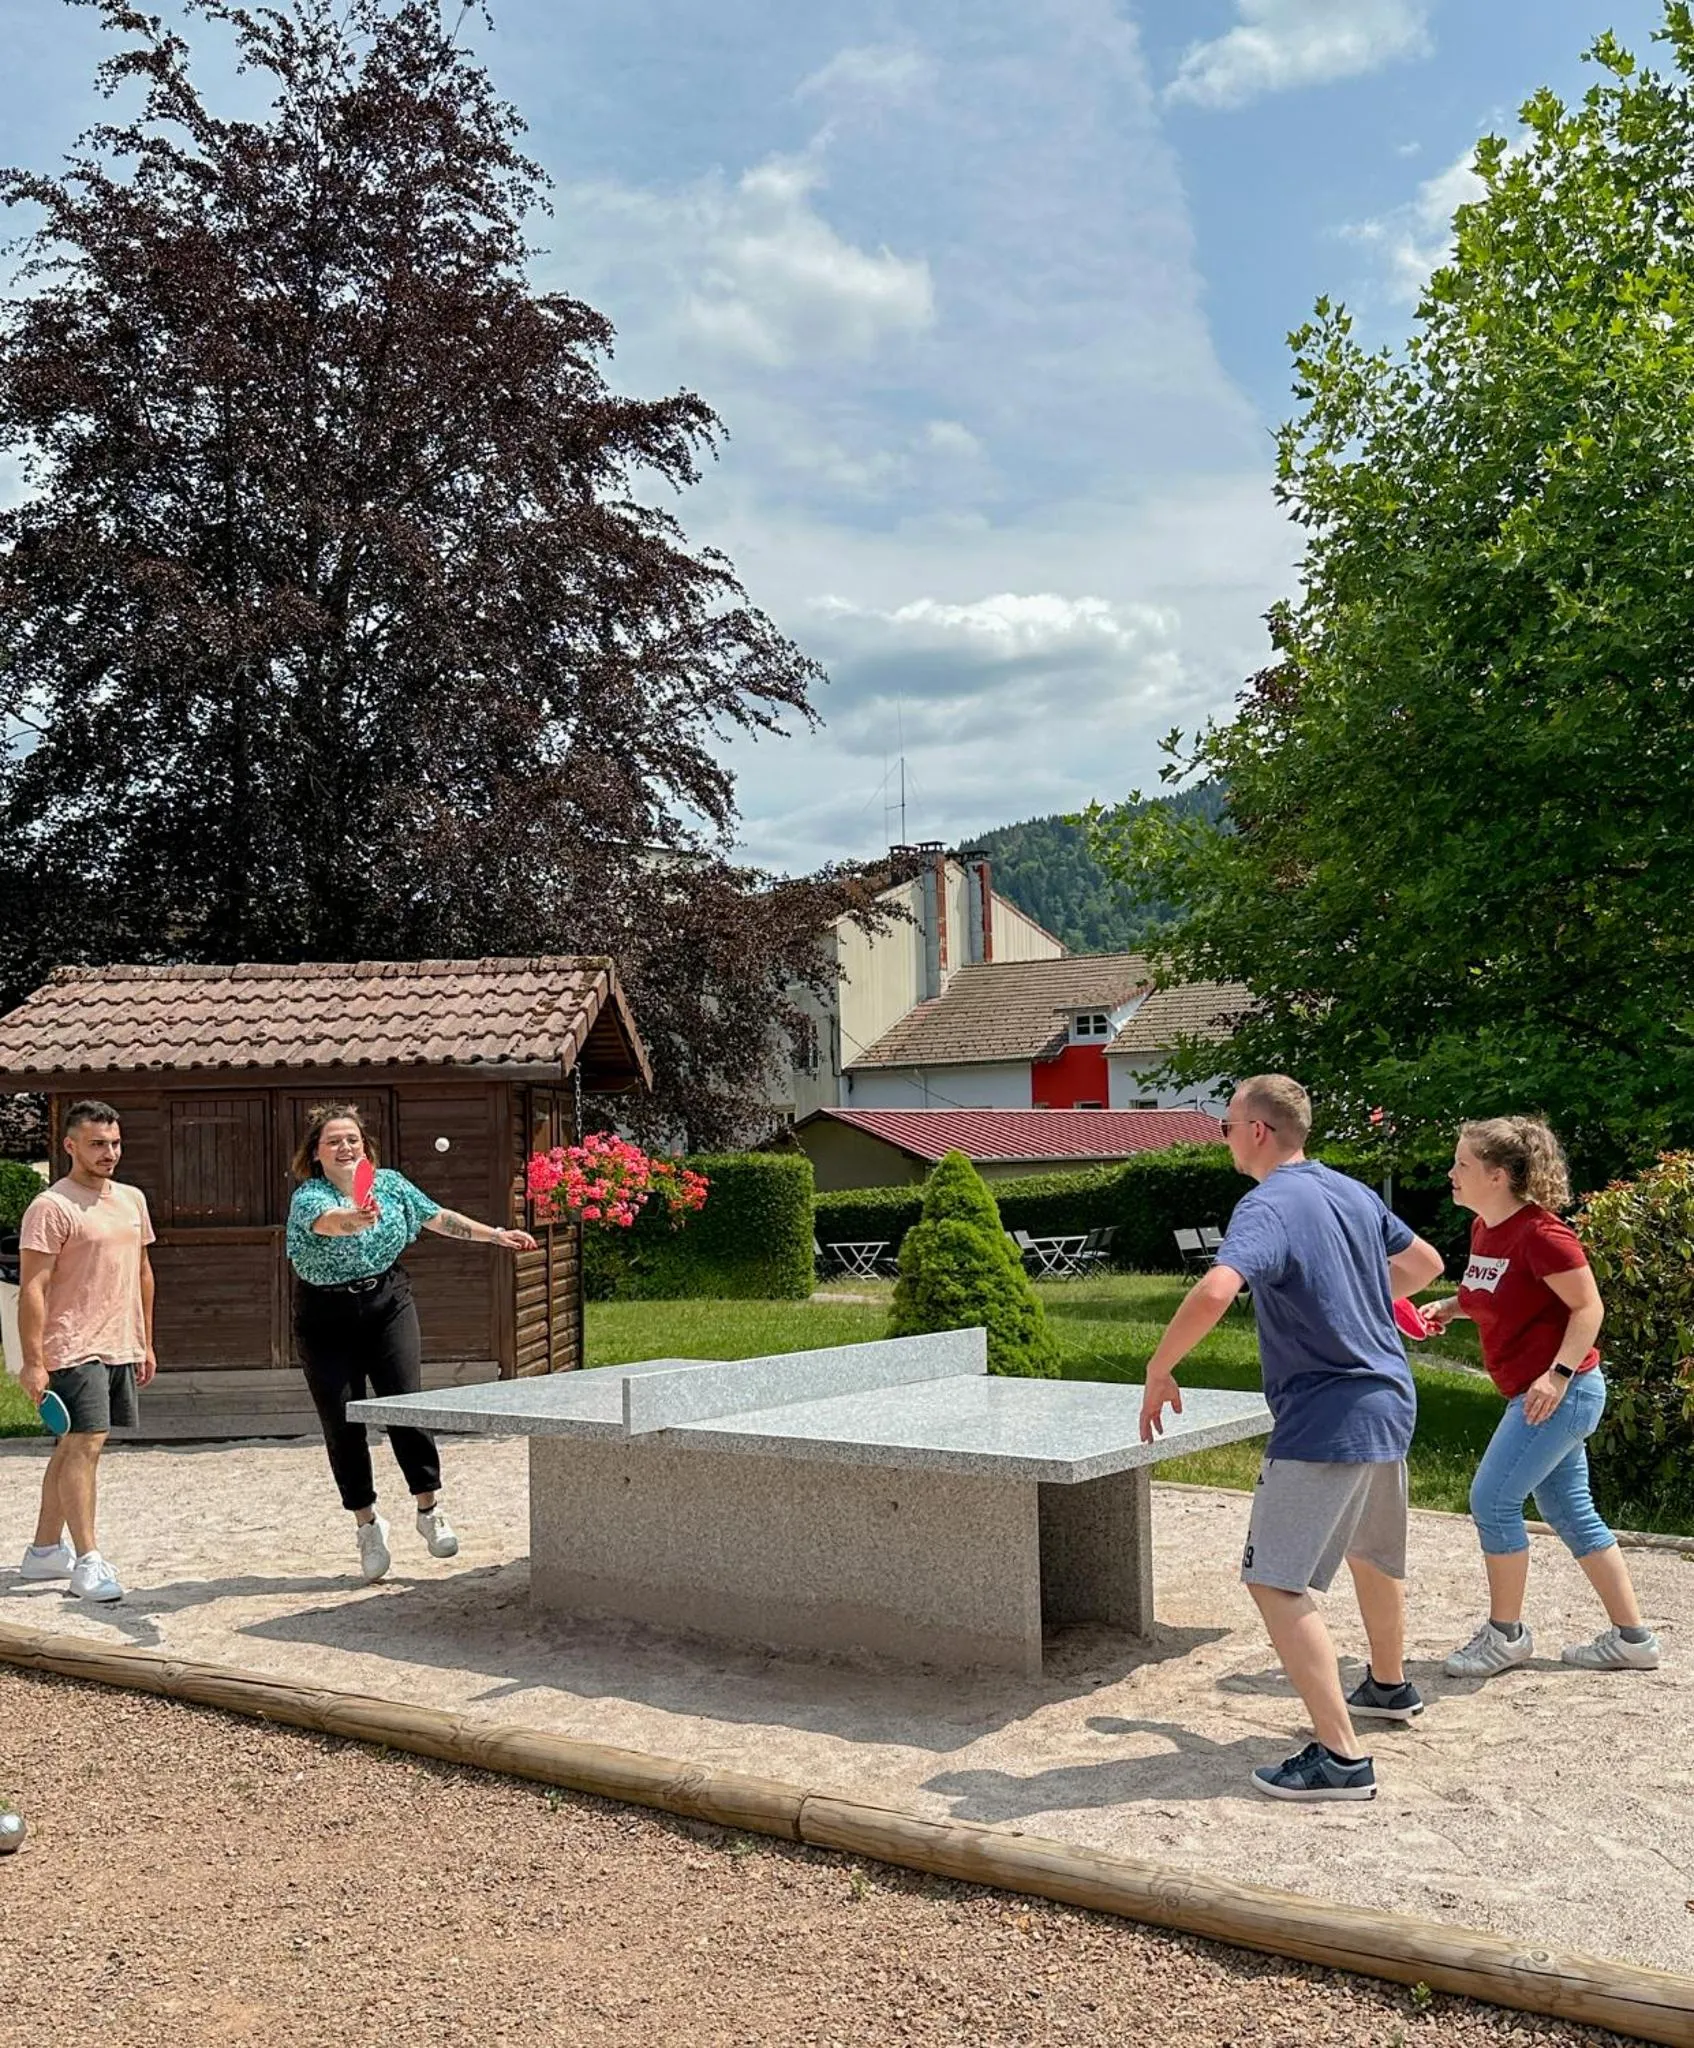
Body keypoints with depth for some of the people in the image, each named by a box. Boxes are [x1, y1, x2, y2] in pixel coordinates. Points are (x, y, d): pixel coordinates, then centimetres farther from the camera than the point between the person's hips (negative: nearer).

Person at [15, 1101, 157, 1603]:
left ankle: (45, 1550, 24)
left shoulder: (131, 1200, 13)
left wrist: (146, 1343, 19)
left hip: (120, 1349, 8)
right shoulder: (51, 1208, -11)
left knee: (73, 1446, 14)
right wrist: (33, 1363, -18)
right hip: (75, 1349, -8)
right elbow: (32, 1288, -14)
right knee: (84, 1446, -11)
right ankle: (87, 1562, -9)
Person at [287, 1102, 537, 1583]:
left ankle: (430, 1508, 8)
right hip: (327, 1320, -2)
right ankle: (366, 1523, 17)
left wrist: (497, 1236, 14)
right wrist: (357, 1218, -61)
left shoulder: (389, 1183, 1)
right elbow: (329, 1221, -38)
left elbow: (438, 1218, 14)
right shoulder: (308, 1199, -14)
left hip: (388, 1306, 2)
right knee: (342, 1423, 1)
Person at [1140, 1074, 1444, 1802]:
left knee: (1275, 1582, -7)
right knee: (1372, 1552, 29)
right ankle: (1389, 1687, 50)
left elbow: (1215, 1291, -36)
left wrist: (1159, 1370, -22)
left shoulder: (1267, 1206, -18)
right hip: (1389, 1404, 10)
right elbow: (1426, 1263, 23)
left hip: (1324, 1421, -9)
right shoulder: (1351, 1192, 8)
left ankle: (1340, 1758, -10)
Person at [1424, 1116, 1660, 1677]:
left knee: (1493, 1500, -7)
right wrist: (1448, 1307, 5)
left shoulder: (1540, 1233, -20)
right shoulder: (1484, 1228, 7)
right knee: (1570, 1511, 14)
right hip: (1535, 1394, 10)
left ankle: (1505, 1633, 9)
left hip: (1560, 1393, -10)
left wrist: (1559, 1373, -25)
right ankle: (1631, 1637, 23)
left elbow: (1588, 1307, -17)